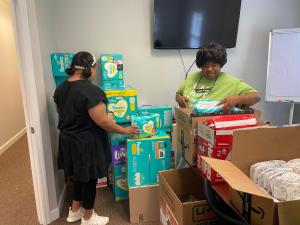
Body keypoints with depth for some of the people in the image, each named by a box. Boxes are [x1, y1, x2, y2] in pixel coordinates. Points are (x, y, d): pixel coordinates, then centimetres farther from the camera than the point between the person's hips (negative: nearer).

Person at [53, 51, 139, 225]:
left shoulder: (61, 88, 3)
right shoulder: (90, 90, -24)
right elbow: (102, 121, -24)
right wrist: (124, 130, -12)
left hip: (68, 139, 8)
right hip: (86, 143, -8)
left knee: (80, 175, 24)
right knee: (89, 178, 9)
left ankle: (75, 211, 39)